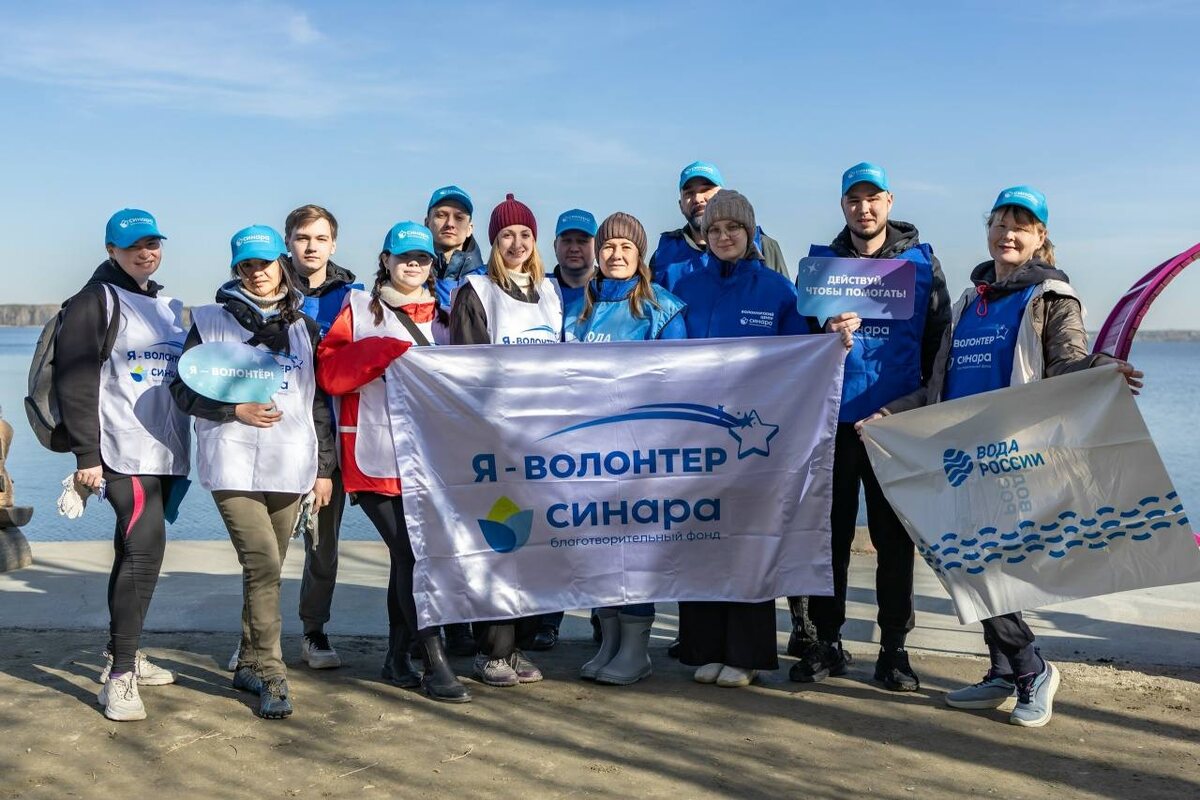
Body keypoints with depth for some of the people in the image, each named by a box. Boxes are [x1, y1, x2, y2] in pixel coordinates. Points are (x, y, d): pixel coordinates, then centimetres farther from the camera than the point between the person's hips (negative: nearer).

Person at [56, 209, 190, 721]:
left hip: (164, 452, 7)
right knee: (144, 547, -17)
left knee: (136, 550, 12)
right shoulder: (96, 301, -3)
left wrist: (183, 448, 20)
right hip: (123, 452, -7)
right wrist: (86, 455, -15)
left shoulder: (167, 307, 19)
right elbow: (76, 380, -9)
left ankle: (120, 654, 24)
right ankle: (120, 677, -13)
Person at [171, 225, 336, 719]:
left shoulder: (304, 327, 13)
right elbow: (183, 387, 3)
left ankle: (248, 664, 24)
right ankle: (272, 676, -8)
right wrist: (235, 409, -12)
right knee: (263, 565, -14)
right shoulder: (211, 321, 5)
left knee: (266, 568, 9)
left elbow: (319, 401, 13)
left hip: (291, 466, 3)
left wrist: (325, 468, 9)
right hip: (233, 465, -3)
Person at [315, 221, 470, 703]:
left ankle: (398, 659, 19)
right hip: (377, 458, -4)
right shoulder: (360, 310, 6)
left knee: (407, 555, 9)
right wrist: (382, 351, -14)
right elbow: (329, 372, -5)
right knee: (411, 555, -10)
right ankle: (436, 665, -8)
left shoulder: (441, 315, 17)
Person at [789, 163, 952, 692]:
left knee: (894, 538, 4)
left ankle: (894, 649, 14)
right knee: (830, 533, 6)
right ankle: (825, 642, 16)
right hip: (833, 417, 1)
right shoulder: (821, 262, 9)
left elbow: (939, 338, 7)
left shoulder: (920, 261, 7)